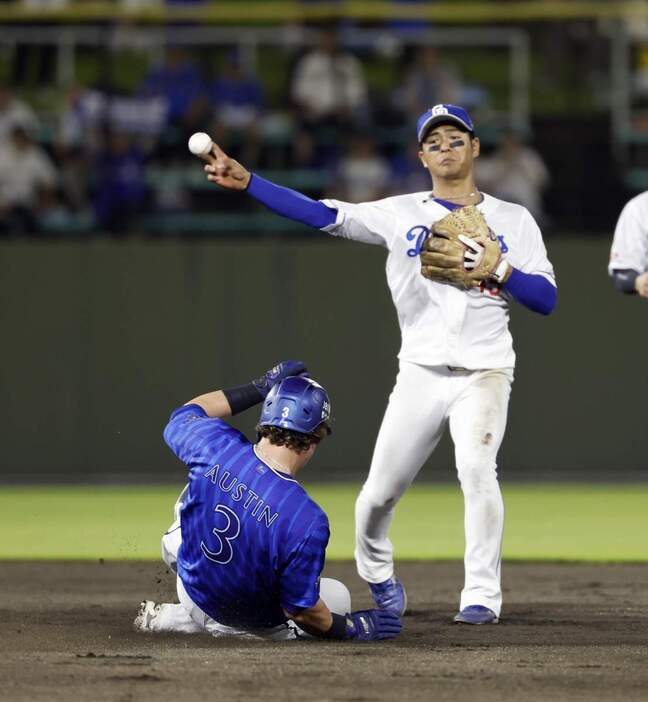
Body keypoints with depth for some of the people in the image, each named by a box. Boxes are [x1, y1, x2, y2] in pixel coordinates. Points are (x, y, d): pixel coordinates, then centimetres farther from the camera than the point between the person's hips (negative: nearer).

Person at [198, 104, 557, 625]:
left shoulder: (512, 220, 8)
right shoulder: (402, 214, 9)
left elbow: (546, 299, 2)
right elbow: (322, 214, 0)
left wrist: (497, 269, -15)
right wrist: (246, 182, -9)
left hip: (483, 373, -2)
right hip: (421, 373, 2)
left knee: (476, 465, -27)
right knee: (380, 491, 1)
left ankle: (482, 596, -20)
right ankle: (377, 573, 32)